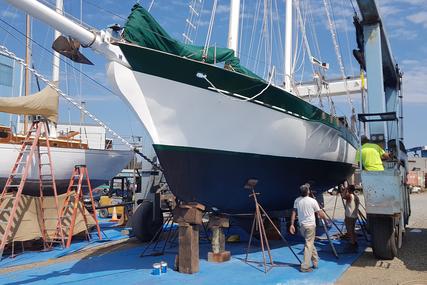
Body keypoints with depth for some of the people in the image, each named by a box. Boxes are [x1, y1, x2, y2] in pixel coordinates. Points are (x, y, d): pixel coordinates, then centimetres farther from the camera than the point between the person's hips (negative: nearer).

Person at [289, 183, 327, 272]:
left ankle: (315, 262, 27)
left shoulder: (297, 201, 2)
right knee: (308, 245, -3)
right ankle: (305, 267, -4)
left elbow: (294, 213, 3)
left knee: (310, 243, 20)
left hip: (302, 226, 5)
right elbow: (320, 214, -4)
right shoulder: (312, 201, -10)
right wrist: (326, 218, 15)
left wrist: (292, 224, 7)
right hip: (310, 225, -5)